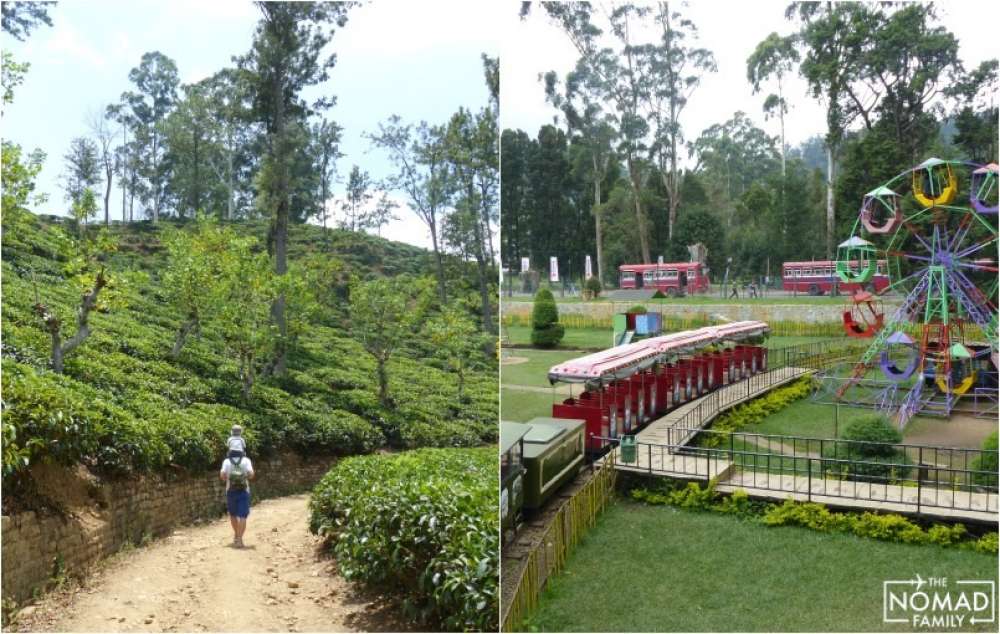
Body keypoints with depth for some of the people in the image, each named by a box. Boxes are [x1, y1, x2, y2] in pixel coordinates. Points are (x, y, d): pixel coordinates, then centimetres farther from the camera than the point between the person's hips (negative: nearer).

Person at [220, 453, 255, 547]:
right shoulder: (246, 460, -4)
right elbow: (251, 474, -13)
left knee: (233, 514, 21)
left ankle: (236, 535, 32)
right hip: (243, 491, -2)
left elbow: (222, 475, -11)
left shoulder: (227, 461, -1)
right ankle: (239, 539, -11)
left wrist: (225, 479, 10)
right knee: (242, 516, -2)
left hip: (231, 491, 2)